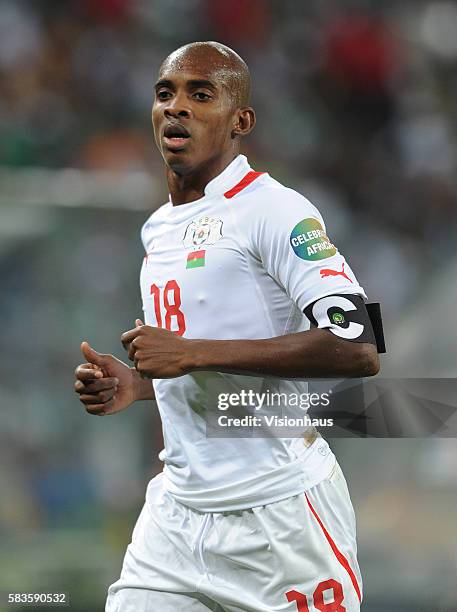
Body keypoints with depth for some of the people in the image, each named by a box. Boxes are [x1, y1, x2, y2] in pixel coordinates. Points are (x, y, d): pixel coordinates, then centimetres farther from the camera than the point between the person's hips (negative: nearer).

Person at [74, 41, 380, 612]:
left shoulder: (272, 209, -11)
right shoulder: (157, 228, 16)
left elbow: (356, 349, -22)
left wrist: (191, 353, -21)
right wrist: (133, 383, 8)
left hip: (278, 508, -7)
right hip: (177, 510, 7)